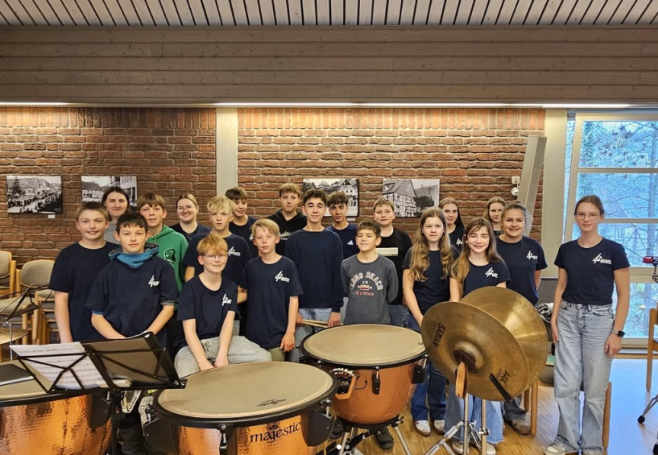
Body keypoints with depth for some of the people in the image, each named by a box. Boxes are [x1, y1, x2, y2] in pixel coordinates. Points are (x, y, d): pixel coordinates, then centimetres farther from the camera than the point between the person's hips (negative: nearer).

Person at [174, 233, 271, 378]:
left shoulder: (230, 287, 4)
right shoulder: (190, 288, -9)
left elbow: (228, 323, -6)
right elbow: (189, 330, -14)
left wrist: (222, 355, -23)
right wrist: (203, 362, -26)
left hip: (221, 340, 4)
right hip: (193, 345, -3)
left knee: (264, 358, -18)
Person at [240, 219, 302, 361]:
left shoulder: (287, 265, -8)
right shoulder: (251, 266, 1)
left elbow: (293, 299, -7)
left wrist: (290, 331, -10)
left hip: (277, 333, -3)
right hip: (253, 333, 3)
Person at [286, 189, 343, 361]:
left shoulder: (333, 239, 4)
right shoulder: (294, 240, 3)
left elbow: (337, 276, 2)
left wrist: (336, 308, -4)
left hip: (327, 308, 0)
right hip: (301, 307, 0)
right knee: (297, 356, 4)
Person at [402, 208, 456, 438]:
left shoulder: (453, 254, 2)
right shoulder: (413, 253, -2)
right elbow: (407, 288, -4)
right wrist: (420, 318, -10)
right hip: (419, 317, -1)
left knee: (440, 367, 9)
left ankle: (438, 412, 25)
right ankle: (419, 414, 19)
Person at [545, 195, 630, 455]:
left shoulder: (613, 250, -5)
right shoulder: (566, 250, 5)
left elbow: (624, 294, -4)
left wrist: (617, 332, -9)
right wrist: (553, 319, 3)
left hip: (600, 319, -3)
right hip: (568, 318, 3)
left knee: (595, 388, 5)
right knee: (565, 385, 4)